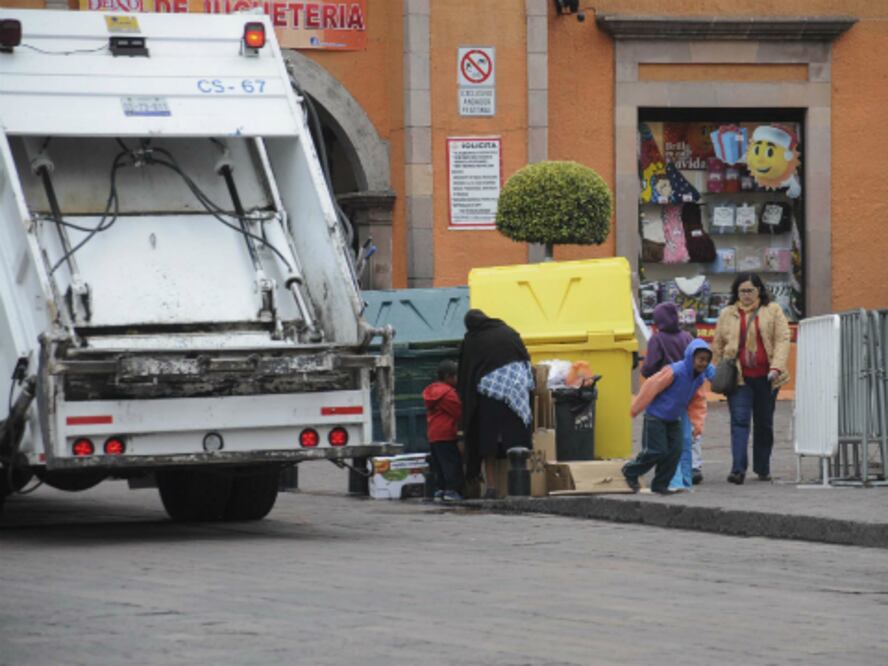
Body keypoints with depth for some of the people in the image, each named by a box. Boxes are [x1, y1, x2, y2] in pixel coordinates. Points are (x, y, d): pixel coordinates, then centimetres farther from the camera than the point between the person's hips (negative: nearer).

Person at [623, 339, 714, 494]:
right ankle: (630, 471, 14)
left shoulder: (700, 379, -1)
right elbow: (651, 387, -20)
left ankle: (660, 485, 12)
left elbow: (697, 403, 12)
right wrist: (636, 409, -13)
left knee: (675, 451, -1)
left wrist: (697, 424, 1)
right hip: (655, 417, -7)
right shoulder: (674, 372, -25)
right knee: (657, 451, -9)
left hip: (674, 420, 7)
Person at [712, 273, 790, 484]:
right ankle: (738, 469, -20)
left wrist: (776, 367, -14)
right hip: (739, 377, -1)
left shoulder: (772, 310, 5)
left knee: (764, 423, 10)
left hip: (765, 377, 1)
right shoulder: (727, 314, 9)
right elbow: (718, 346, 13)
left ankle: (763, 469, 22)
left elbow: (782, 339, -2)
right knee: (739, 421, -13)